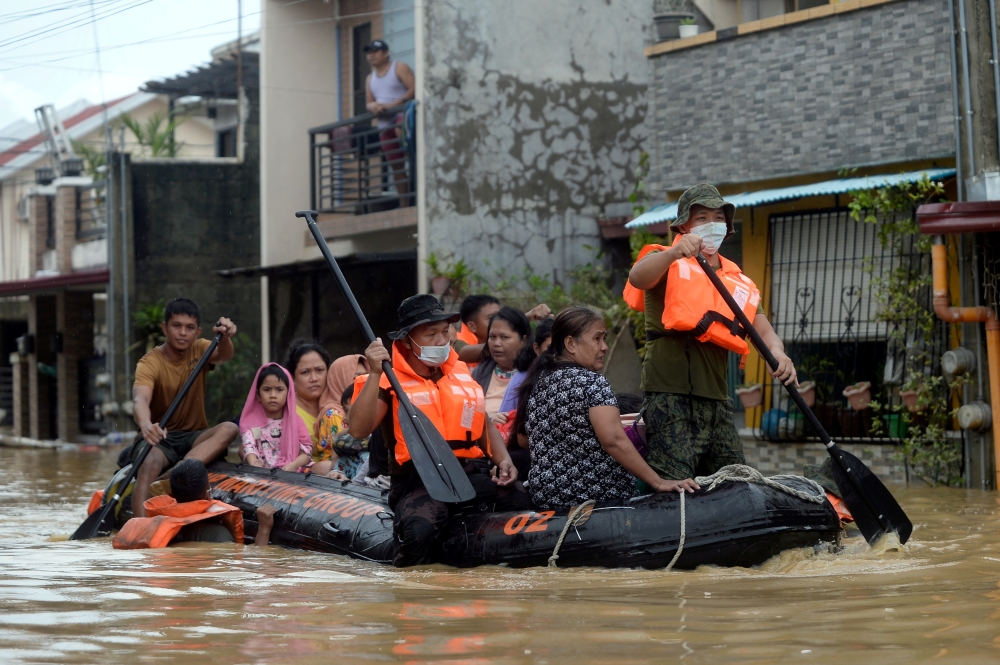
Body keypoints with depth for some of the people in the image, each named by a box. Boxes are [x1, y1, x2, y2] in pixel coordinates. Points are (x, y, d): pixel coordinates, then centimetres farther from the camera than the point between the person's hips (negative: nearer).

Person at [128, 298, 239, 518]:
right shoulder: (150, 363, -12)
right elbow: (140, 400, -31)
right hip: (158, 437, -4)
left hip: (193, 437, 4)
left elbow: (223, 355, -21)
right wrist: (146, 425, -54)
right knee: (150, 463, -37)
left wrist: (225, 337, -45)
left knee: (229, 429, -28)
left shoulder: (199, 350, 2)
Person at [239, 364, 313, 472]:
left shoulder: (294, 420, 10)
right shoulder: (251, 420, 9)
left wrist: (294, 465, -17)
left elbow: (306, 451, 3)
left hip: (291, 472, 0)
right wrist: (253, 464, -28)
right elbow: (248, 447, -7)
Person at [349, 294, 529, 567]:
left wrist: (504, 460, 9)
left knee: (523, 502, -29)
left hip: (473, 474, 5)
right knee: (419, 530, -38)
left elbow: (484, 424, 29)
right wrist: (375, 374, -18)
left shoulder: (464, 373, 20)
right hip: (419, 481, -4)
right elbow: (359, 430, -13)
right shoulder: (390, 381, 2)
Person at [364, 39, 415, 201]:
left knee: (400, 129, -42)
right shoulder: (370, 78, 18)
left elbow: (414, 89, -12)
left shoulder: (399, 68, 0)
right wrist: (373, 106, -11)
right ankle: (403, 202, 6)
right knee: (395, 165, 3)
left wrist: (392, 105, -20)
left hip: (404, 115, -6)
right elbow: (368, 103, 15)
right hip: (384, 124, 6)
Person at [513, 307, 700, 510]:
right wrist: (659, 483, -23)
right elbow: (615, 441, -24)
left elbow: (523, 439, 19)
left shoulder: (537, 381, 8)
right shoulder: (591, 382, -14)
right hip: (599, 497, -8)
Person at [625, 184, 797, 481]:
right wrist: (675, 252, -39)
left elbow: (761, 327, 9)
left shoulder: (738, 281, 22)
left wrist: (777, 353, -15)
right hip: (671, 392, -7)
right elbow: (637, 278, -19)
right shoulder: (668, 264, 4)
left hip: (716, 398, 7)